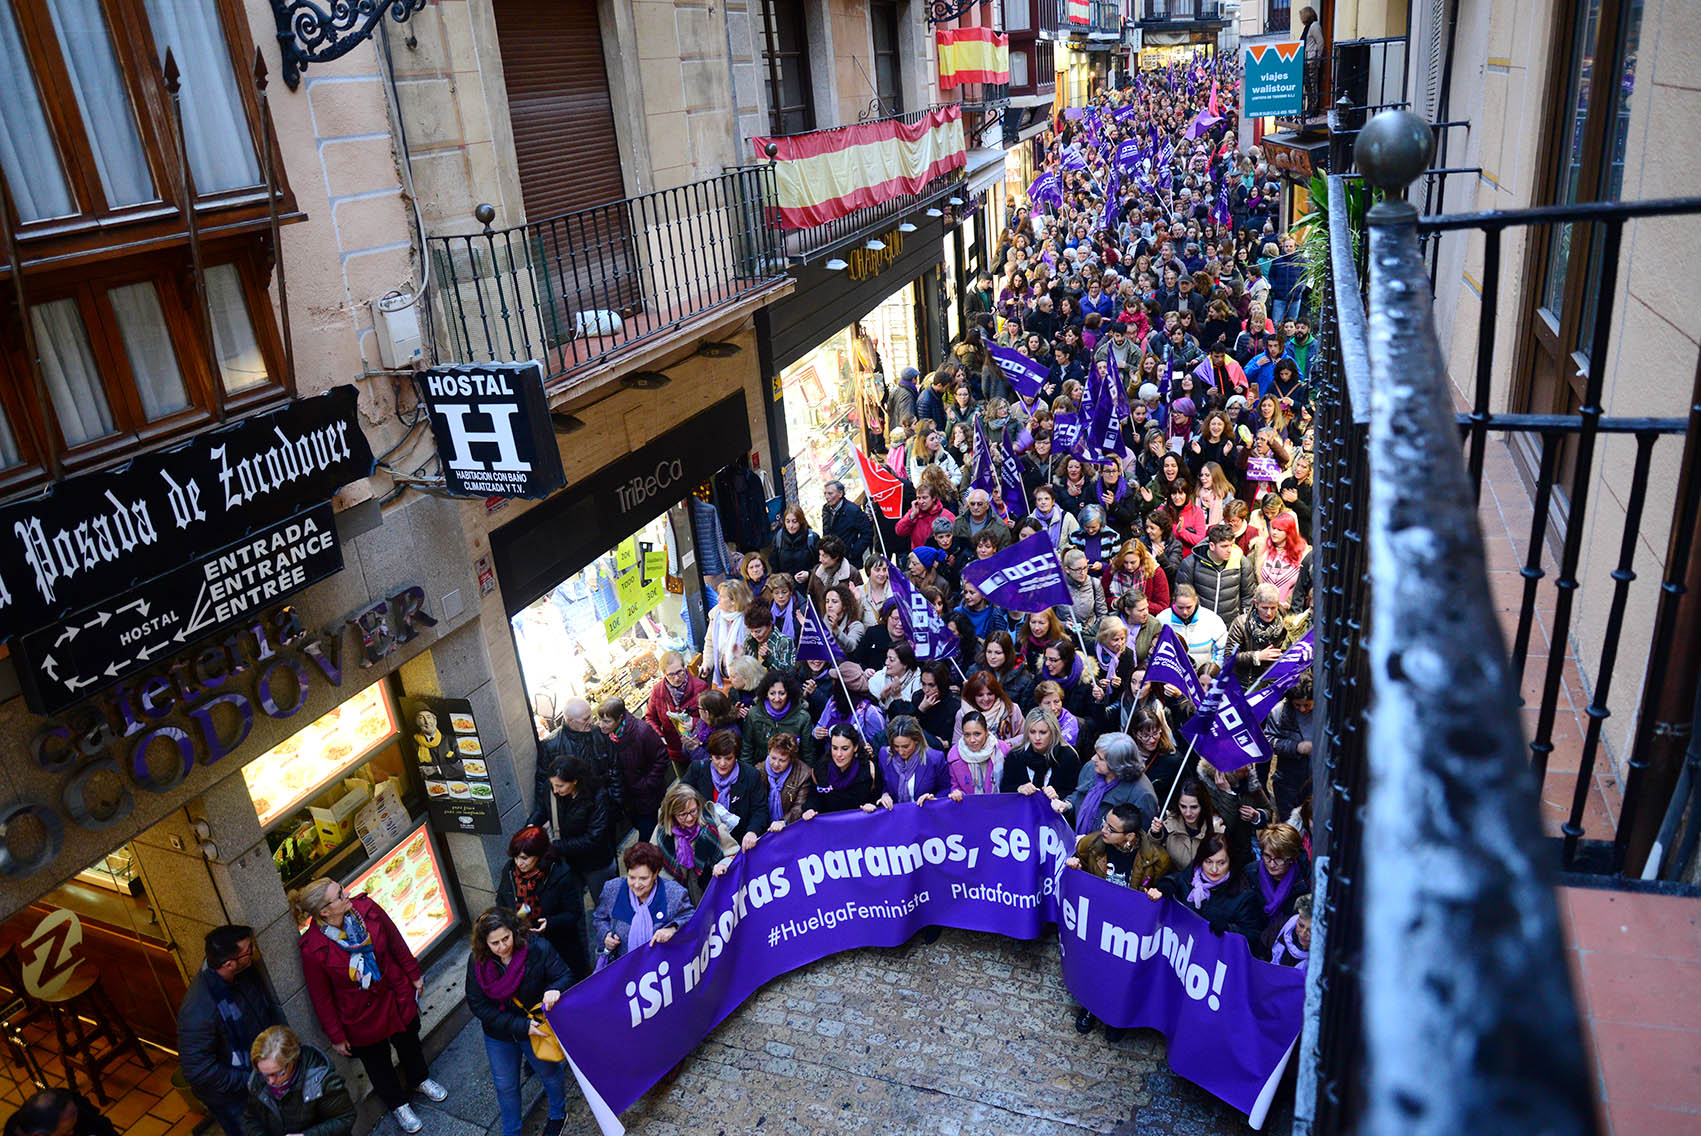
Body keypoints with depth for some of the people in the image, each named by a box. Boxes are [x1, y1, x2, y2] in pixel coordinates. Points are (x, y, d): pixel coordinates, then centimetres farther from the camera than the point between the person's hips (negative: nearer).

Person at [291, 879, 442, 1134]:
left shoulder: (366, 908, -23)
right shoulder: (312, 950, -30)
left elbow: (395, 942, -5)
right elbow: (321, 998, -16)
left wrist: (414, 974, 5)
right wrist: (336, 1036, -6)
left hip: (396, 995, 3)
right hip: (361, 1014, -3)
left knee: (408, 1041, 28)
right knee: (377, 1061, 22)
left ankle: (420, 1079, 60)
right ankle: (397, 1105, 50)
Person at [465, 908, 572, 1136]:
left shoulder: (537, 948, -28)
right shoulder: (477, 962, -21)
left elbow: (565, 976, -20)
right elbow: (478, 1006, -19)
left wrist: (554, 990, -46)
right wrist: (521, 1026, -27)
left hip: (537, 1028, -1)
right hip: (498, 1036, 1)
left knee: (549, 1073, 23)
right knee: (505, 1086, 21)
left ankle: (558, 1114, 53)